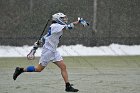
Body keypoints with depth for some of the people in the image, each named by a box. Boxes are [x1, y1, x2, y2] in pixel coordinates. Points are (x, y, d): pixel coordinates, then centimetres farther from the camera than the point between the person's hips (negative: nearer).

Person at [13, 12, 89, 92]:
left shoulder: (57, 27, 13)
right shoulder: (55, 26, -15)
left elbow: (44, 37, 19)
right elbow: (68, 27, -28)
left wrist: (37, 44, 23)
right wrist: (79, 21, -26)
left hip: (54, 51, 9)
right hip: (48, 50, -9)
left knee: (63, 66, -1)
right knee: (39, 69, -1)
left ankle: (68, 86, -2)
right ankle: (20, 70, 15)